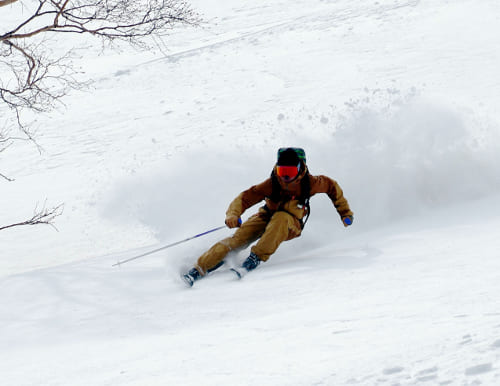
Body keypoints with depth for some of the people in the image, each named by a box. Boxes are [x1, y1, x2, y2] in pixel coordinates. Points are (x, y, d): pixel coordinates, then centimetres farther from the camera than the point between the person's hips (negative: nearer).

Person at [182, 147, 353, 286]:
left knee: (280, 218, -37)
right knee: (239, 238, -23)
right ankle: (199, 269, -27)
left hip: (291, 225, 0)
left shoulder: (308, 183, -20)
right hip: (267, 216, 0)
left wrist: (345, 212, 7)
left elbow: (331, 186, 0)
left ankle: (257, 257, -37)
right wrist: (233, 215, -44)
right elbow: (245, 198, -23)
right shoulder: (272, 184, -21)